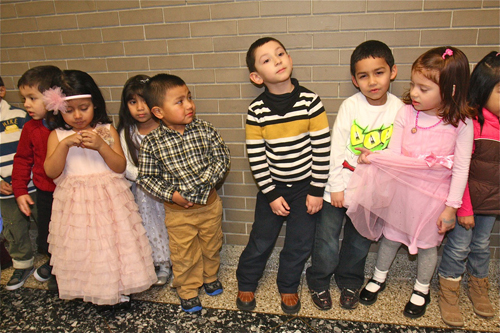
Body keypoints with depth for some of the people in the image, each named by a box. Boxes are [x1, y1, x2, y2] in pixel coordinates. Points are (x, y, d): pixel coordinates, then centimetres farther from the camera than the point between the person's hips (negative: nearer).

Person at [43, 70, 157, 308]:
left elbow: (120, 166, -5)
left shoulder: (107, 131, -1)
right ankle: (96, 291, 31)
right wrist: (65, 145, -20)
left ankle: (120, 288, 28)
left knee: (114, 242, 7)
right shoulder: (57, 136, 1)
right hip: (76, 202, 1)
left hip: (109, 199, -1)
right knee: (85, 246, 9)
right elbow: (51, 172, -8)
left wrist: (101, 146, -19)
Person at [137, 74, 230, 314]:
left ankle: (210, 277, 50)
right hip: (178, 211, -2)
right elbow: (146, 177, -9)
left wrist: (203, 180, -20)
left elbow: (222, 157, -8)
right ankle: (187, 291, 38)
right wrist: (170, 194, -19)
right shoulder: (152, 143, -15)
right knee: (184, 255, 14)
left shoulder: (205, 129, -11)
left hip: (210, 203, 2)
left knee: (211, 246, 23)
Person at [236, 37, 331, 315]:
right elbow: (256, 156, -7)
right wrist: (271, 194, -7)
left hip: (305, 187, 0)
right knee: (261, 240, 11)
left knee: (300, 243, 11)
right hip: (272, 186, 0)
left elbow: (322, 148, -10)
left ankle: (288, 287, 37)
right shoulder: (257, 111, -11)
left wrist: (317, 191, -9)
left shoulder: (311, 101, -13)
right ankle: (246, 284, 37)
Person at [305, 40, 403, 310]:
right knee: (326, 241, 4)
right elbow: (336, 149, -9)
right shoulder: (350, 106, -10)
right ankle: (318, 282, 31)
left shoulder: (399, 109, -6)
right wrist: (336, 186, -9)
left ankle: (350, 283, 42)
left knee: (359, 242, 17)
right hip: (339, 187, -1)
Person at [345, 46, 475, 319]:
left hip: (434, 195, -1)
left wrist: (451, 207, -8)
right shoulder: (406, 113, -11)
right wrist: (373, 157, -28)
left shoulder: (461, 123, -14)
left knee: (427, 243, 16)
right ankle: (378, 278, 42)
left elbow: (461, 168, -10)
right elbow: (394, 153, -9)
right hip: (401, 189, 2)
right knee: (391, 236, 17)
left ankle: (421, 290, 41)